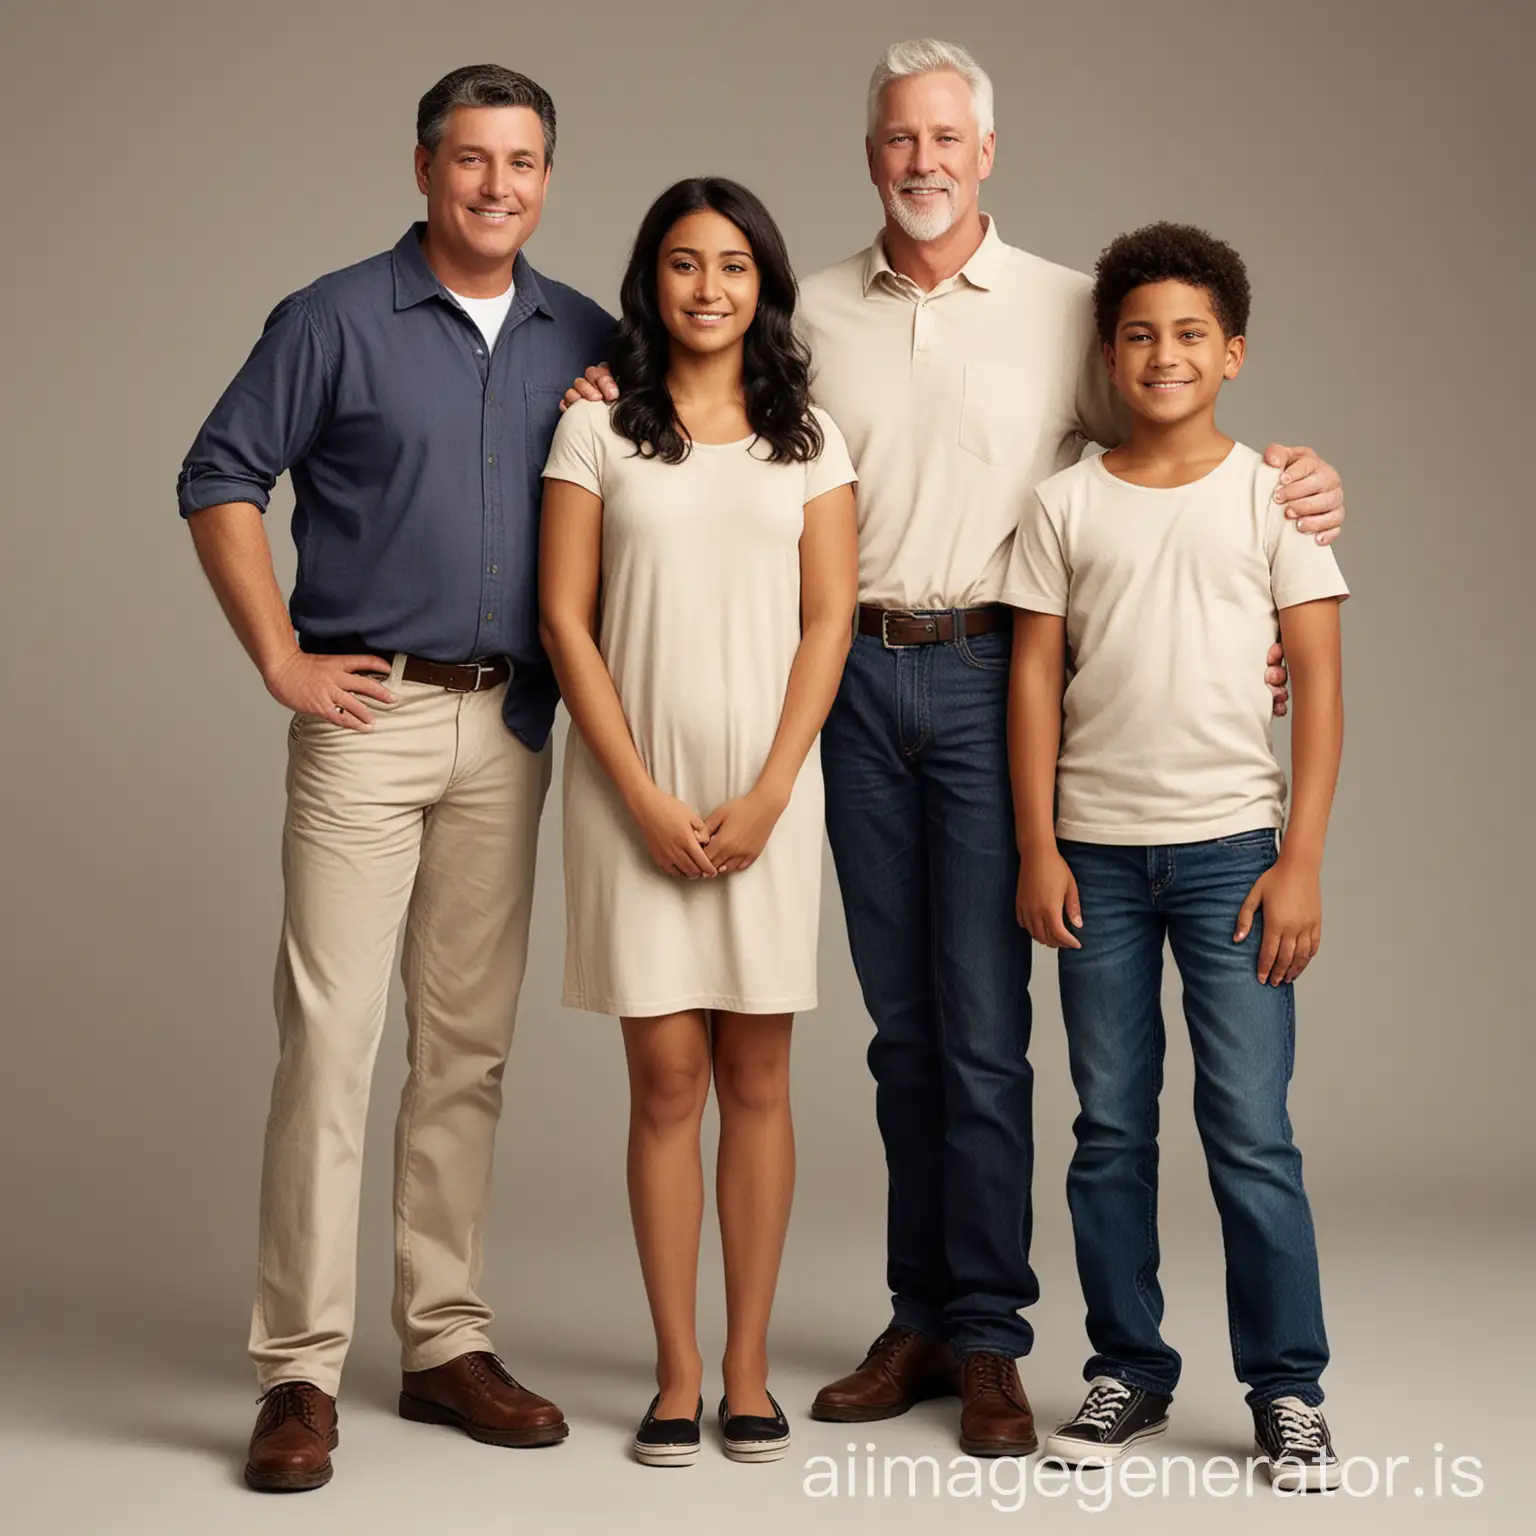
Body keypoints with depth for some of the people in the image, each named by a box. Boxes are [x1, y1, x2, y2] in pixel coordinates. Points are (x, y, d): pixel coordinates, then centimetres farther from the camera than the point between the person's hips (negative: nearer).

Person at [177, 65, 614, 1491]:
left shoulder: (584, 340, 11)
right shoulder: (336, 319, -1)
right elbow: (219, 479, -1)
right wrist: (282, 661, -5)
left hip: (511, 726, 4)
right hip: (371, 716, -4)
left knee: (468, 1043, 8)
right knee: (329, 1035, -7)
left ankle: (445, 1343, 17)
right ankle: (299, 1370, -2)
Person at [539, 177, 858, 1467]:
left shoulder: (809, 437, 8)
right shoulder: (597, 430, 4)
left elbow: (827, 621, 3)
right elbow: (567, 618, -1)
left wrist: (765, 794, -8)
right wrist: (645, 795, -8)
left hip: (765, 787, 1)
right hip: (635, 787, -1)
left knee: (757, 1079, 4)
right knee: (668, 1079, 0)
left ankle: (748, 1370, 12)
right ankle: (677, 1373, 9)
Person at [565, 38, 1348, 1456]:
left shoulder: (1064, 310, 4)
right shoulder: (813, 315, 10)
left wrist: (1294, 482, -12)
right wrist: (628, 407, 0)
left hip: (992, 675, -3)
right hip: (856, 674, 3)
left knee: (982, 1028, -4)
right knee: (902, 1023, 10)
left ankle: (989, 1339, 6)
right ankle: (921, 1318, 20)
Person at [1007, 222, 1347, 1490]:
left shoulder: (1272, 494, 2)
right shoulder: (1066, 505, 7)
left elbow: (1319, 682, 0)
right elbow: (1036, 679, 6)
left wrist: (1301, 859, -7)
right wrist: (1038, 848, -1)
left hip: (1231, 843, -2)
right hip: (1097, 851, 2)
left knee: (1250, 1126, -4)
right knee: (1112, 1127, 8)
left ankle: (1288, 1388, 7)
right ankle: (1129, 1372, 19)